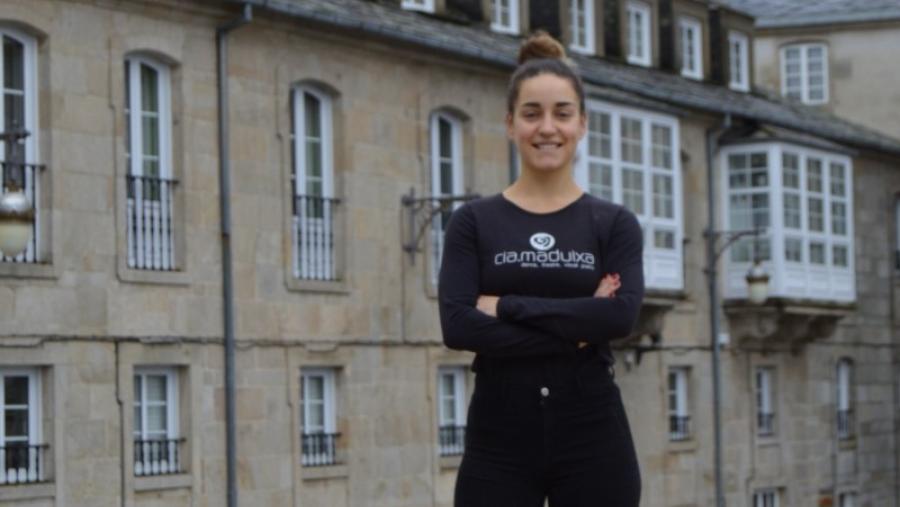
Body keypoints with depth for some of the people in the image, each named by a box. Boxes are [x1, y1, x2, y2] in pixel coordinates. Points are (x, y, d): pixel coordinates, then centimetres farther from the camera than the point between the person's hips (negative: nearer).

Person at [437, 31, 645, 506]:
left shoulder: (614, 223, 5)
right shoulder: (473, 222, 4)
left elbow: (621, 315, -12)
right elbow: (457, 325, -10)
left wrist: (507, 306, -12)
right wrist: (573, 333, -14)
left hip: (593, 437, 0)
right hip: (499, 442, 0)